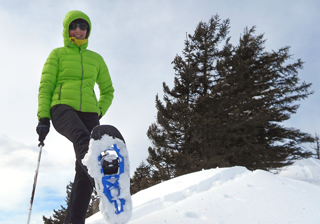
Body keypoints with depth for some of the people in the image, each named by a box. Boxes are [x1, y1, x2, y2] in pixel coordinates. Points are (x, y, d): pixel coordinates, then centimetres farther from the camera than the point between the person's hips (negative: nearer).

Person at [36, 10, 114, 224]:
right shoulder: (57, 54, 17)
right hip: (63, 108, -3)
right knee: (83, 137, -39)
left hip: (88, 112, 3)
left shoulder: (96, 59, 23)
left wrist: (100, 111, 9)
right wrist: (43, 117, -4)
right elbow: (45, 86, 9)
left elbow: (108, 90, 28)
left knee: (84, 172, -11)